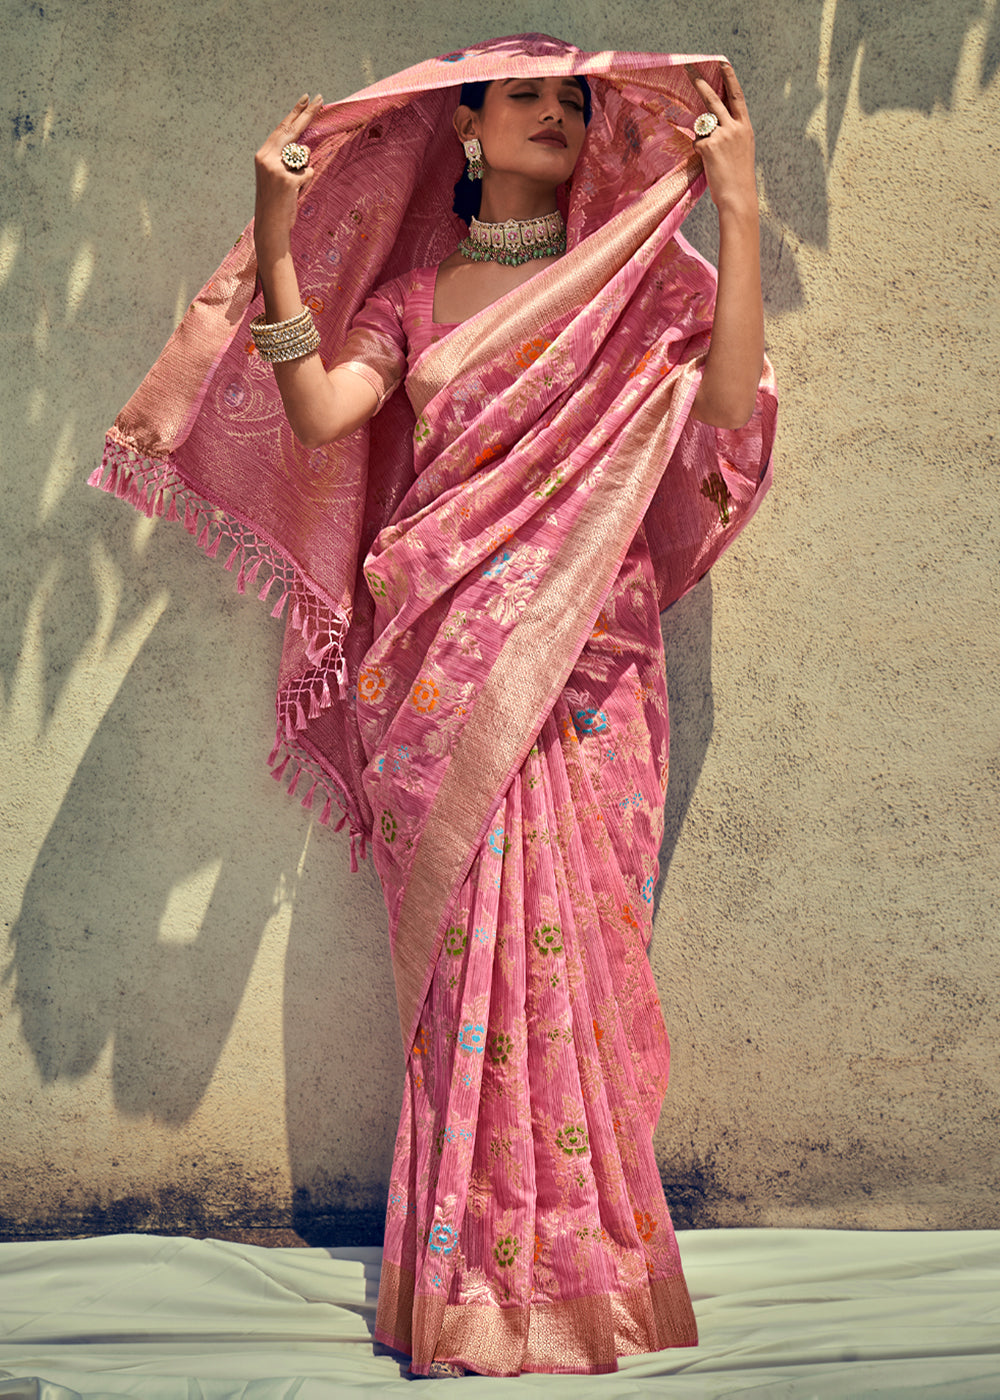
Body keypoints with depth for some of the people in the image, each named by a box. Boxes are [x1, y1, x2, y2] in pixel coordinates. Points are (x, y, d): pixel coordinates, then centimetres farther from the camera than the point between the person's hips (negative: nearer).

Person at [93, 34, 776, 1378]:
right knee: (468, 953, -3)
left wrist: (738, 211, -10)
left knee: (564, 949, -4)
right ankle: (479, 1287, 7)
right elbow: (316, 413, -3)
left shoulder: (640, 281, 10)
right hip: (440, 660, 1)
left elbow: (732, 405, -7)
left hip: (584, 660, -1)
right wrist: (276, 242, -9)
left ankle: (572, 1273, 7)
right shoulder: (415, 292, 14)